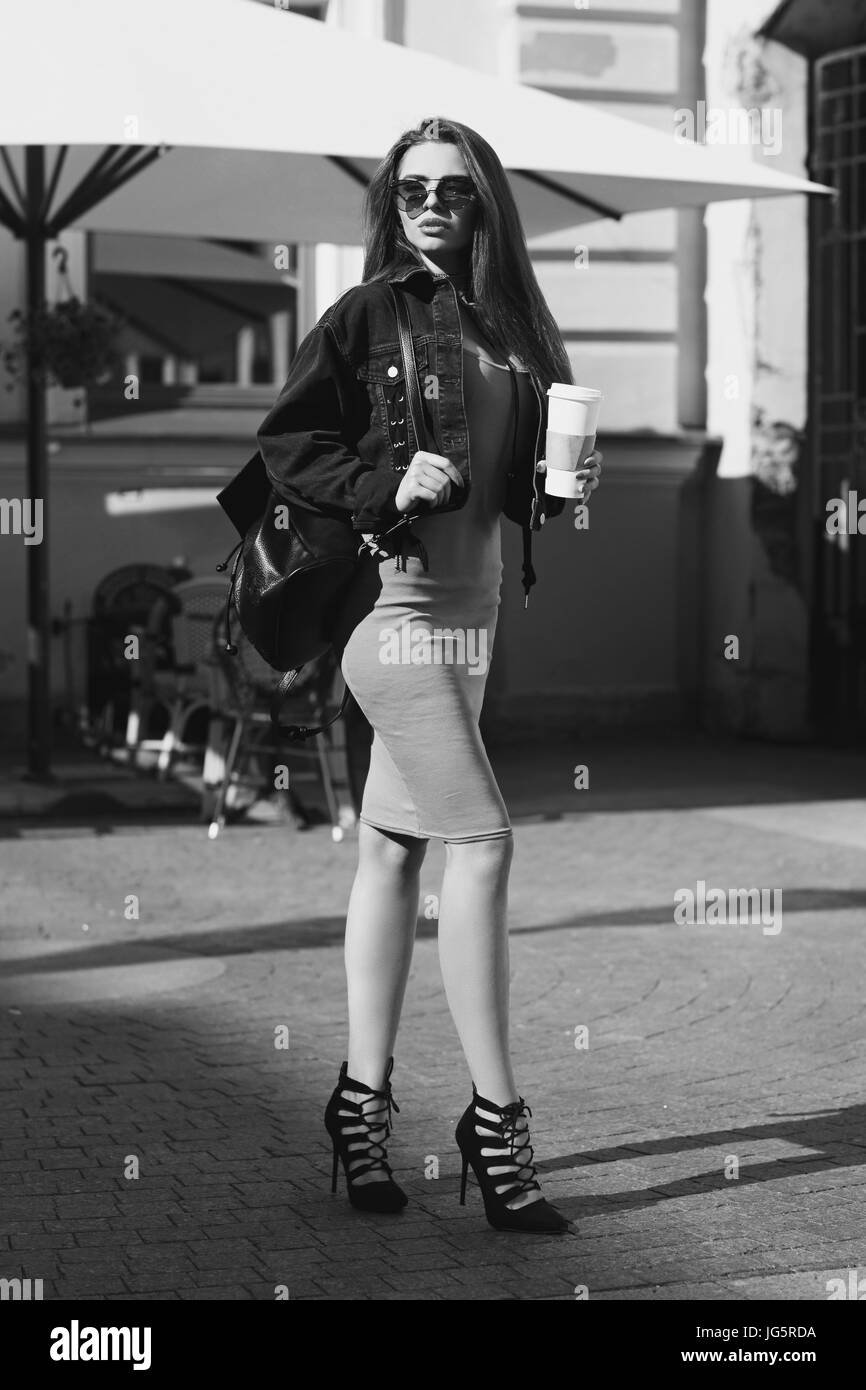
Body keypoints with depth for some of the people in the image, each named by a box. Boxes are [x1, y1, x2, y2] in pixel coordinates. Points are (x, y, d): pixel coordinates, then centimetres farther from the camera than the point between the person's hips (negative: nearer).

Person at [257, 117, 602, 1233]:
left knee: (394, 849, 10)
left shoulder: (510, 324, 14)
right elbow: (283, 442, -5)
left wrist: (561, 482, 0)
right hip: (393, 603, -7)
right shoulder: (370, 312, -3)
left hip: (472, 605, 7)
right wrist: (386, 484, -18)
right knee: (480, 842, -12)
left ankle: (362, 1100, 17)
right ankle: (494, 1118, -5)